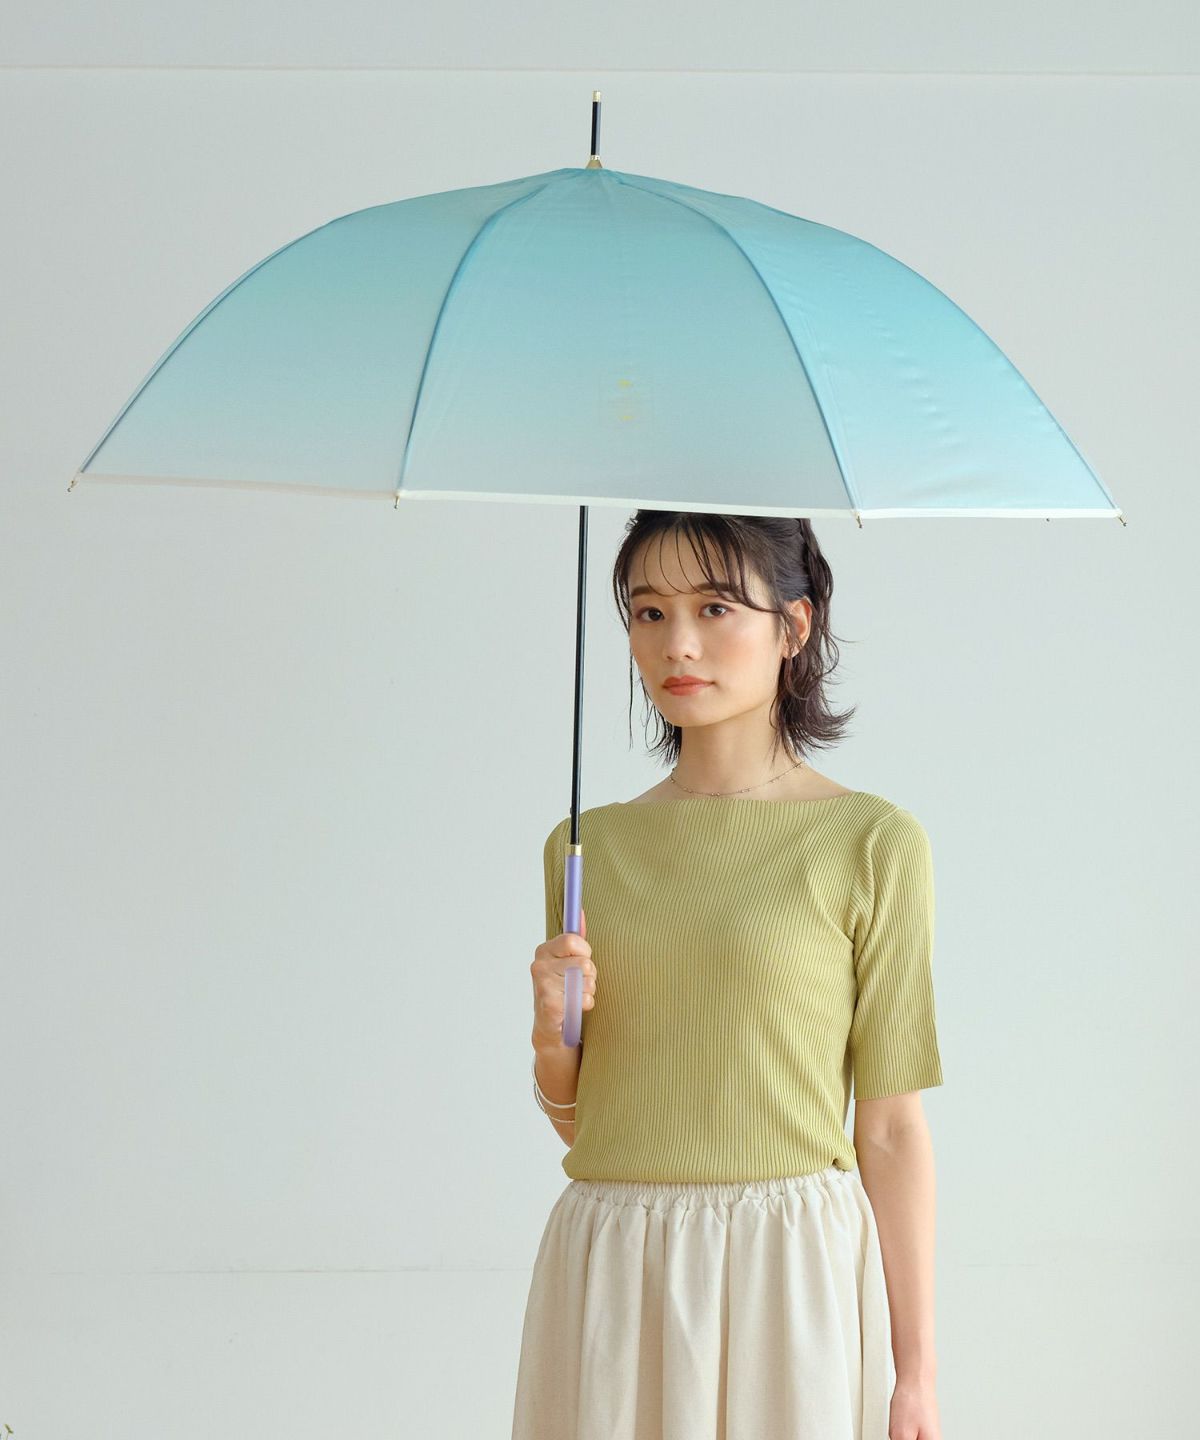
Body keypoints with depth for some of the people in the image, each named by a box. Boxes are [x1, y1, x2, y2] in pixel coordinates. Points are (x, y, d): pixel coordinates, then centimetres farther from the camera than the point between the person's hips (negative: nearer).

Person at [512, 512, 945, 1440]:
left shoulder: (870, 843, -3)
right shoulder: (587, 844, 8)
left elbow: (891, 1129, -4)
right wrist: (553, 1031, -6)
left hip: (788, 1269, -3)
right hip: (609, 1281, 3)